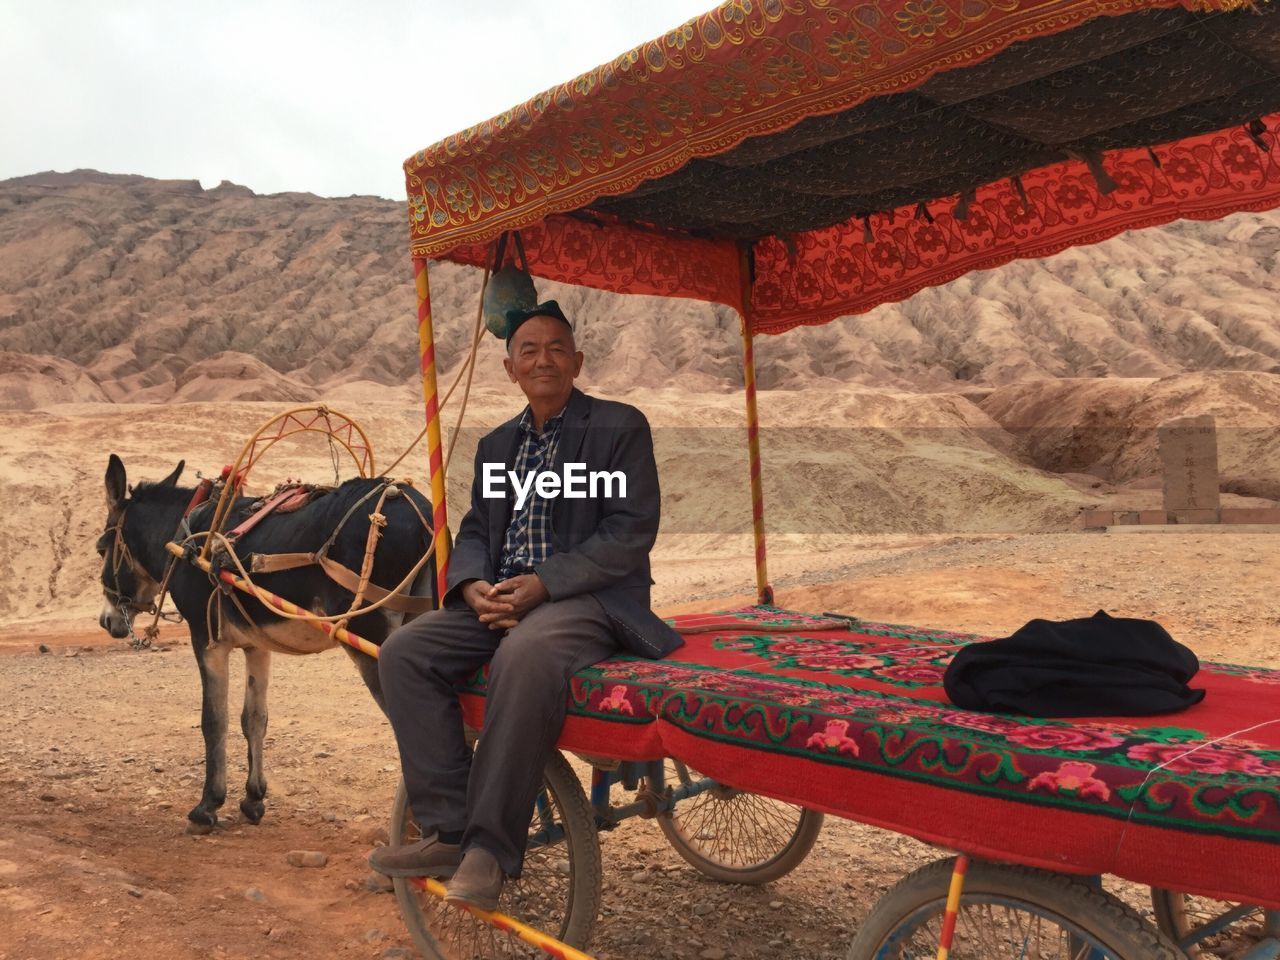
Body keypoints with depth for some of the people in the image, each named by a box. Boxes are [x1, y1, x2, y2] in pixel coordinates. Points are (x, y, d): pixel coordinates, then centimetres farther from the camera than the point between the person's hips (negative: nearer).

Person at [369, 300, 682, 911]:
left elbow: (630, 533, -9)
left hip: (589, 597, -6)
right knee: (404, 652, -15)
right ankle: (449, 831, -11)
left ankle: (491, 848, -27)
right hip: (501, 600, 7)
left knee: (525, 655, -37)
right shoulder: (496, 445, 20)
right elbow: (473, 530, 17)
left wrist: (543, 583, -18)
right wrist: (473, 586, -7)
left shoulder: (620, 427, 0)